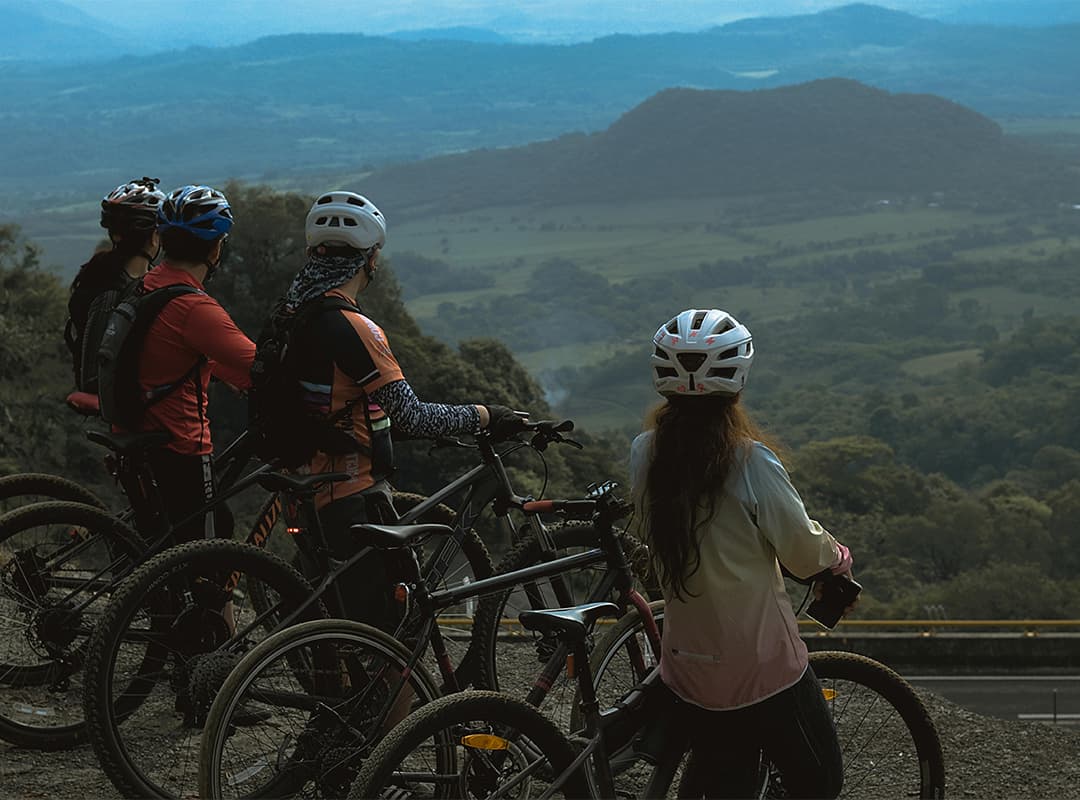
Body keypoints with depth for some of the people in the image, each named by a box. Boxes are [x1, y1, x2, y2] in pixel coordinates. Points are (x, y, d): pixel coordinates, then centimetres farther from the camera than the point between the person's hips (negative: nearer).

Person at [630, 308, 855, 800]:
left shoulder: (645, 454, -7)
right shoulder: (752, 463, -22)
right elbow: (805, 553, -13)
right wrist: (837, 556, 11)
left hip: (688, 670, 5)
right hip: (763, 668, -5)